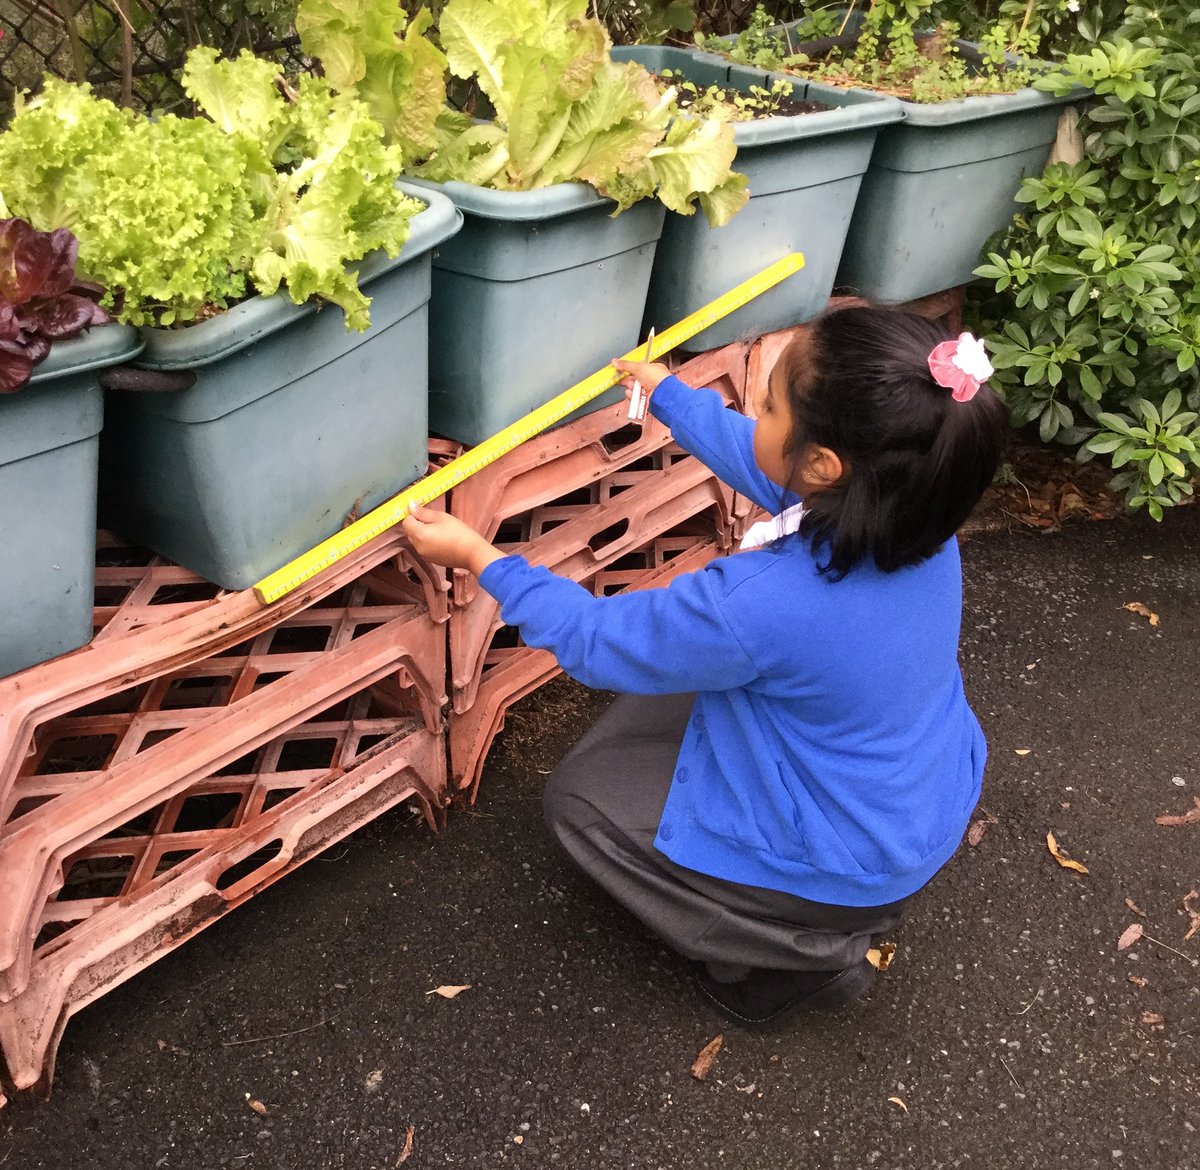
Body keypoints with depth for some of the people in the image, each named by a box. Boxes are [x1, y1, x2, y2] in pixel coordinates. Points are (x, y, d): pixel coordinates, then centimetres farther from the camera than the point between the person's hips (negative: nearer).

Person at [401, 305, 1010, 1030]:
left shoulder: (761, 604, -39)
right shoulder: (916, 509, -18)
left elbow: (597, 639, -20)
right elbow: (755, 457, 4)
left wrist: (478, 556, -9)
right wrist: (667, 392, 18)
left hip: (850, 867, -7)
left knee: (581, 796, 8)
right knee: (659, 696, 22)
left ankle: (808, 957, 7)